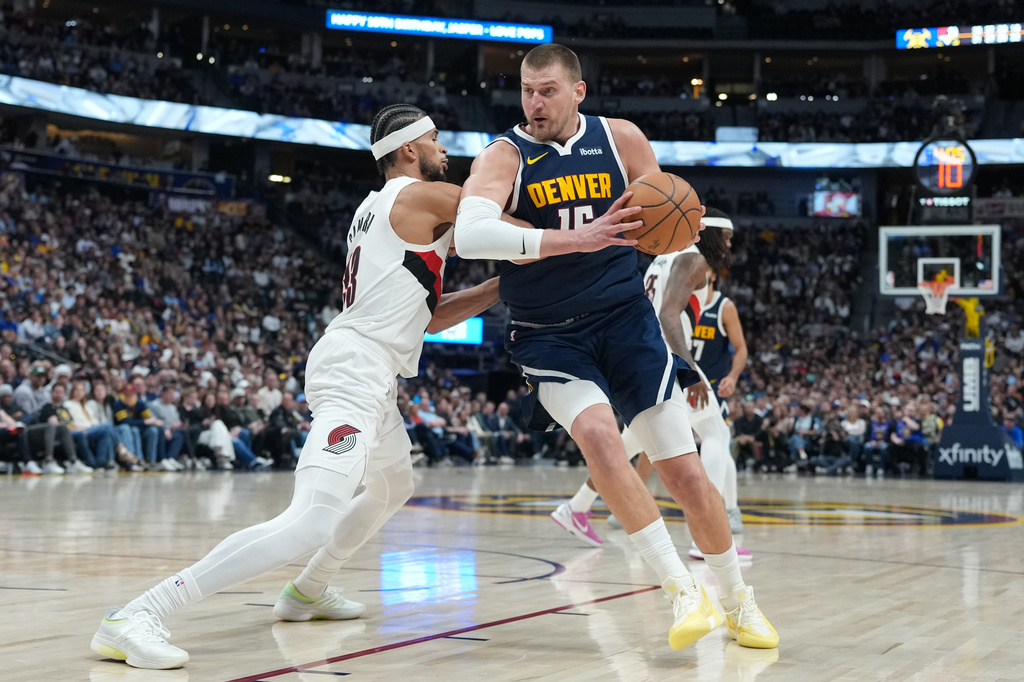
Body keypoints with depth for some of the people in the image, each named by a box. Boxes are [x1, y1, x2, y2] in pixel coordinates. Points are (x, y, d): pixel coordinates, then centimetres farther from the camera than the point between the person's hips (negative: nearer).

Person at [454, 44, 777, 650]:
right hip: (549, 334, -2)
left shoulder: (621, 140, 0)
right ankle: (682, 589, -20)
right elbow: (468, 234, -29)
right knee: (597, 433, -29)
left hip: (626, 320, 2)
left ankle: (739, 600, 20)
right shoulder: (504, 156, -9)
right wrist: (571, 239, -37)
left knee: (684, 469, -1)